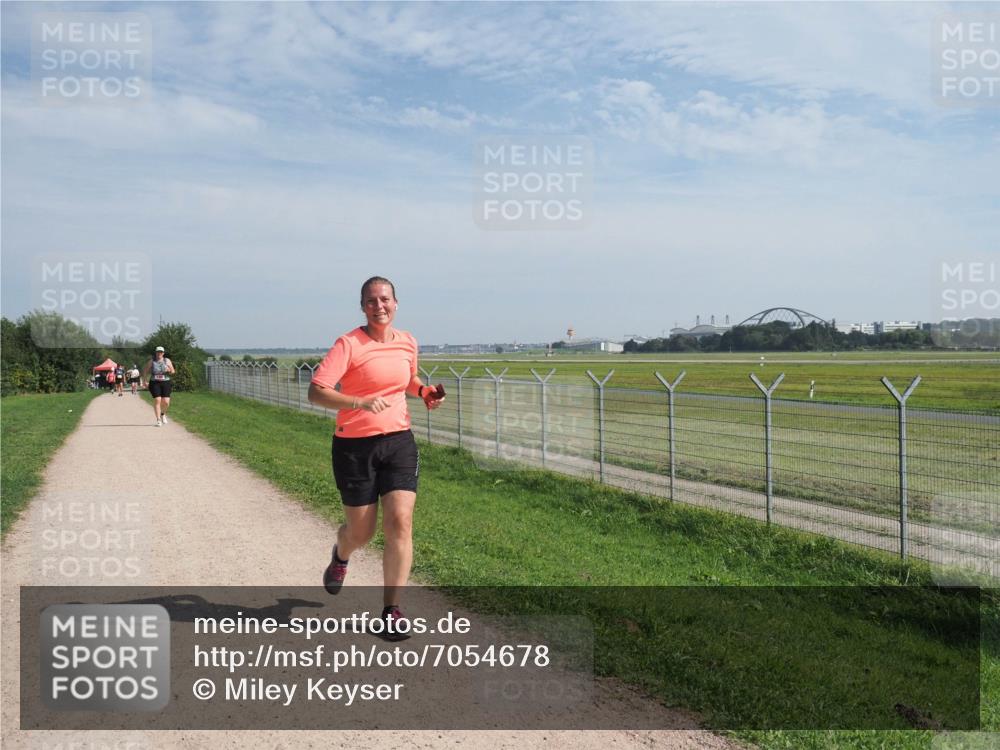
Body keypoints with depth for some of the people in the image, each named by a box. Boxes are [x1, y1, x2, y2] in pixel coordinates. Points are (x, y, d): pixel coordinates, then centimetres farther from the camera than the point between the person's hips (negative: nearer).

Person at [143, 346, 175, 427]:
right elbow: (145, 371, 12)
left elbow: (173, 371, 10)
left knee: (166, 402, -5)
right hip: (154, 383, -1)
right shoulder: (151, 362, 5)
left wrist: (169, 370, -12)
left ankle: (163, 414, 27)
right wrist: (145, 380, 1)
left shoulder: (167, 361, 7)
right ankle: (158, 420, -7)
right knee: (157, 400, -12)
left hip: (165, 383, 1)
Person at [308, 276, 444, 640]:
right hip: (354, 446, -3)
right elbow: (316, 392, -20)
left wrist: (424, 391, 6)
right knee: (361, 531, 7)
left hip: (399, 441, 4)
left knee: (400, 522, -10)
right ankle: (341, 556, 46)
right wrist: (361, 403, -34)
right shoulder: (349, 344, -12)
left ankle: (392, 611, -1)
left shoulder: (408, 342, 6)